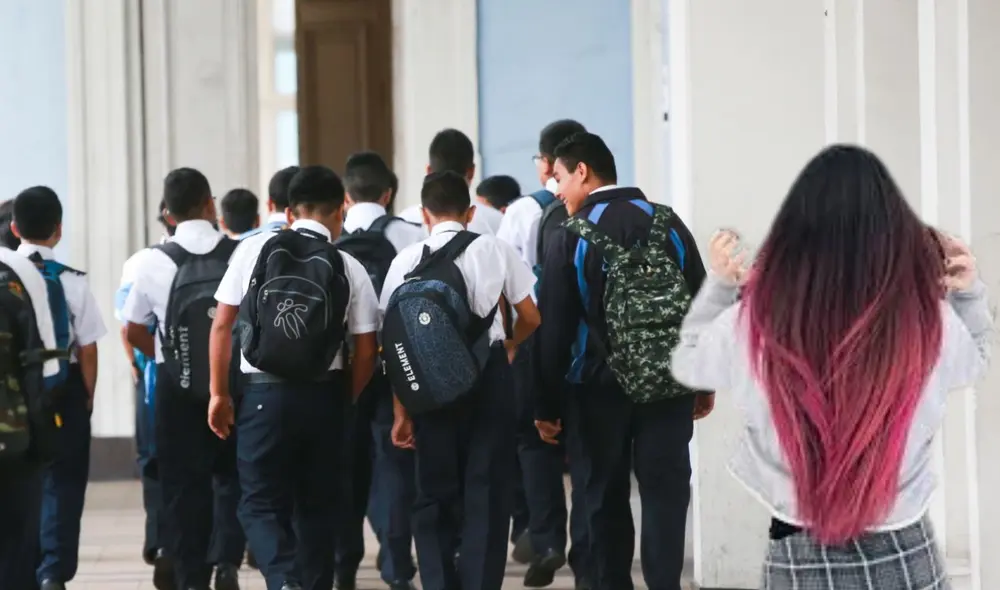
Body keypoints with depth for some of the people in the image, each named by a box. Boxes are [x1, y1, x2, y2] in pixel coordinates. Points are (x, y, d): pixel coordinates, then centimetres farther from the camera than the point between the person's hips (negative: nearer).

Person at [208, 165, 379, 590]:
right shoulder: (348, 269, 0)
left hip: (265, 394, -1)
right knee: (317, 506, 15)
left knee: (261, 503, 4)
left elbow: (222, 324, -1)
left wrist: (219, 393, 7)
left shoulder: (255, 250, -1)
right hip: (323, 396, 1)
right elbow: (366, 350, 1)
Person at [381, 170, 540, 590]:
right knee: (486, 492, 4)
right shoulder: (493, 250, 1)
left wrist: (401, 411, 5)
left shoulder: (407, 261, 1)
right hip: (488, 376, -1)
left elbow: (395, 340, -1)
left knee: (435, 494, 10)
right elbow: (531, 317, 4)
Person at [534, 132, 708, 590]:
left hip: (603, 386, -1)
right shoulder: (669, 225, 2)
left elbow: (553, 329, -6)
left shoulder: (571, 239, -6)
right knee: (665, 492, 1)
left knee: (605, 495, 9)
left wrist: (547, 404, -1)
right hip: (670, 382, 2)